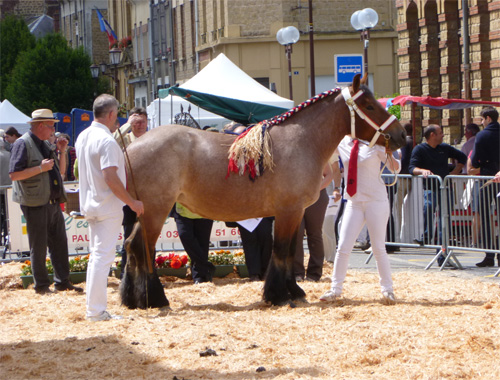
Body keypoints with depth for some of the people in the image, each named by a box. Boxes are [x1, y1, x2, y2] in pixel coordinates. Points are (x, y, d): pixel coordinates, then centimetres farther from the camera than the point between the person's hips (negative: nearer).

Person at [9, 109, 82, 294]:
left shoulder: (44, 144, 16)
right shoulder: (22, 144, -10)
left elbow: (59, 170, 23)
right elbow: (14, 174, -18)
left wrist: (61, 152, 7)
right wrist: (40, 168, -20)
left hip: (53, 202, 8)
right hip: (35, 204, -8)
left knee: (59, 243, 9)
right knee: (39, 247, 0)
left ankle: (63, 281, 16)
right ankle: (42, 285, 9)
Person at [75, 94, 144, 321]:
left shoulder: (83, 137, 9)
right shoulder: (106, 141, -19)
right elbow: (110, 177, -24)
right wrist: (133, 202, -16)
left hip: (90, 205, 9)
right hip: (108, 206, -9)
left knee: (96, 255, 16)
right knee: (103, 256, -6)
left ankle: (93, 308, 20)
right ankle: (97, 311, -6)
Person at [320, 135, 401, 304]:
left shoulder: (375, 144, -6)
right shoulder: (342, 143, 3)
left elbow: (396, 168, -3)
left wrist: (390, 155, -23)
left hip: (376, 201, -3)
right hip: (354, 202, 4)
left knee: (378, 248, 1)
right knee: (343, 248, -1)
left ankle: (387, 289, 15)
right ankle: (335, 289, 10)